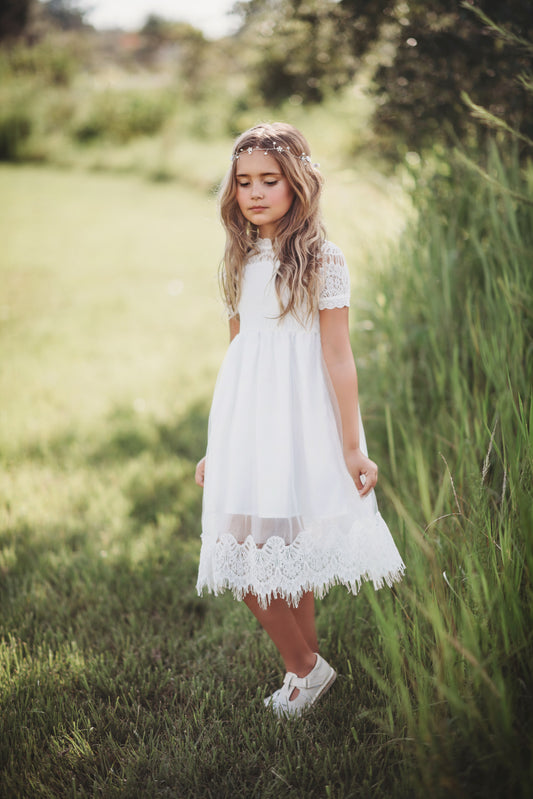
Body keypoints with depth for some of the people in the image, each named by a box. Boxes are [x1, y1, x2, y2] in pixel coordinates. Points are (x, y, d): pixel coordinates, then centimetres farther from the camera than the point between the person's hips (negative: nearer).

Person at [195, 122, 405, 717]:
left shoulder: (324, 261, -5)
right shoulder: (242, 264, 11)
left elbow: (338, 359, -6)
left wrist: (353, 445, -8)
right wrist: (216, 445, 17)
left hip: (301, 422, -5)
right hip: (245, 421, 5)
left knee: (292, 556, 0)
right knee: (243, 557, 4)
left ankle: (304, 668, 22)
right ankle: (304, 667, 22)